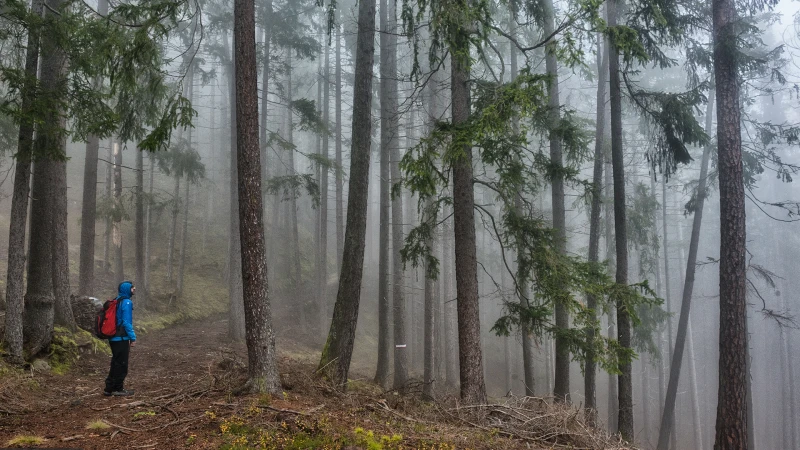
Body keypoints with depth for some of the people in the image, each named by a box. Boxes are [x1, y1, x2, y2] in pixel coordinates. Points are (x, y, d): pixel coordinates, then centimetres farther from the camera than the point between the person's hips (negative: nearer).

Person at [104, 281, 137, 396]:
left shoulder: (116, 301, 13)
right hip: (121, 338, -9)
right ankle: (118, 389, 8)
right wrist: (133, 338, -15)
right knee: (121, 364, 1)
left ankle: (109, 389, 19)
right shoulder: (126, 302, -15)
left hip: (113, 338, 9)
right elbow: (127, 322, -19)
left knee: (116, 363, 16)